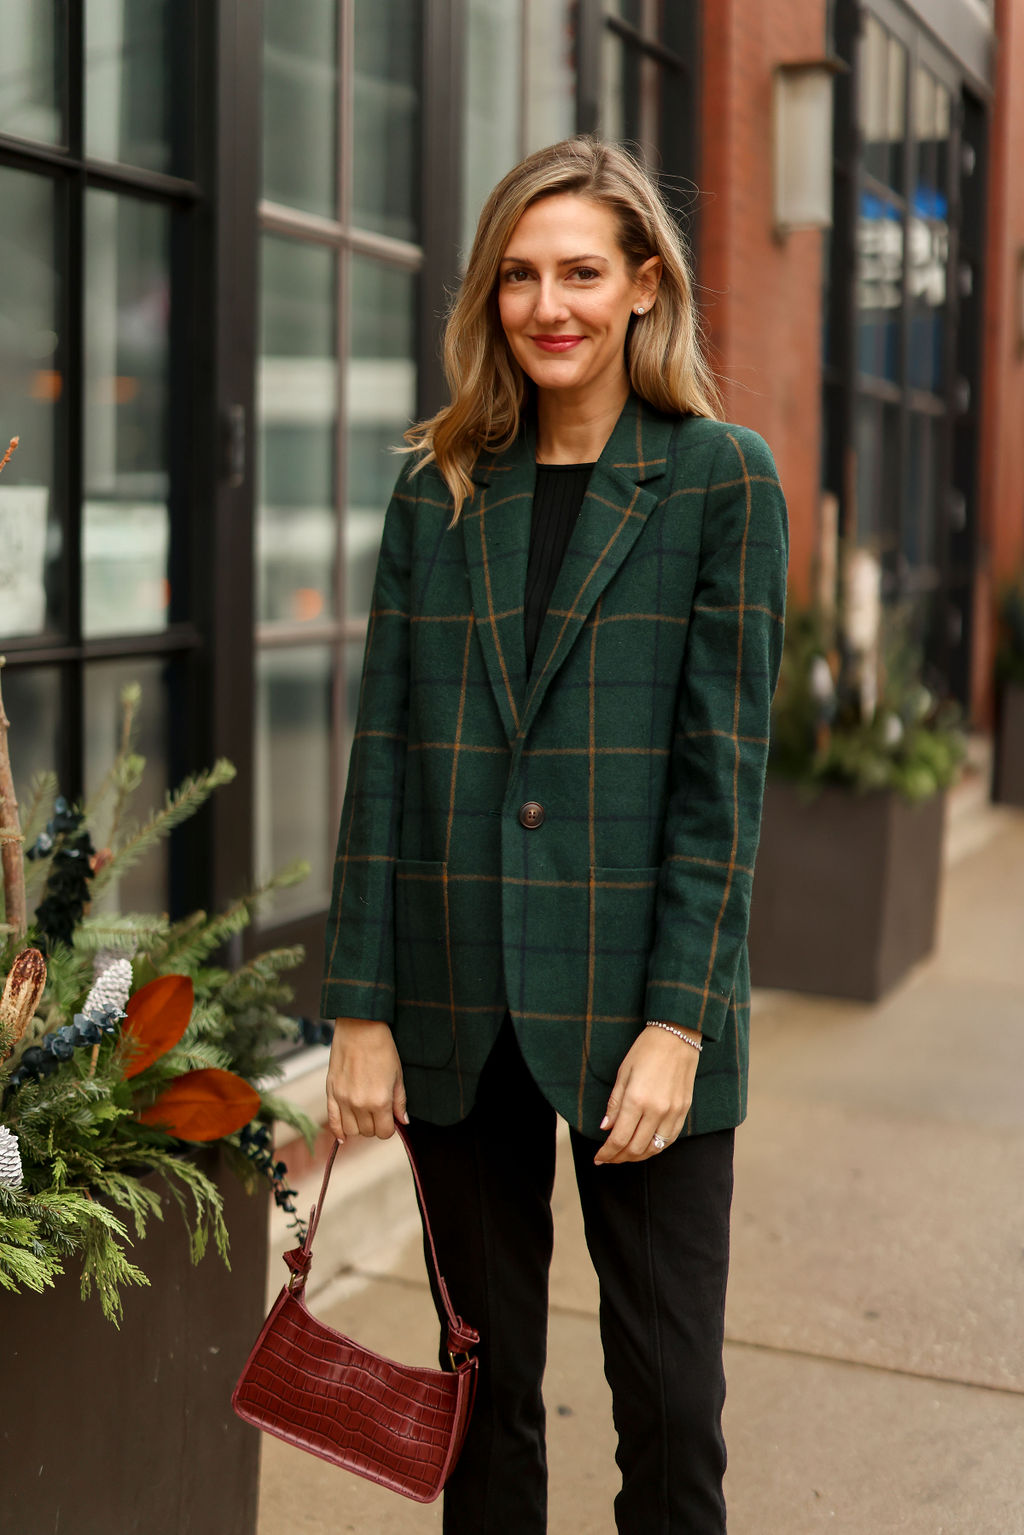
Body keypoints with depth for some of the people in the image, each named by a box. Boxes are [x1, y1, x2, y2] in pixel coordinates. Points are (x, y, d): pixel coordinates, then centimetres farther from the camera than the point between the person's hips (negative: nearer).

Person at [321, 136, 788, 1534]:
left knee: (671, 1401, 4)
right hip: (461, 1012, 3)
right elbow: (385, 752, 4)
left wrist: (678, 1020, -12)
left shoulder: (723, 479, -2)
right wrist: (361, 1010, 0)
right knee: (486, 1383, 14)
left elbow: (725, 765, -7)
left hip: (637, 1012, -3)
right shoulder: (438, 489, 7)